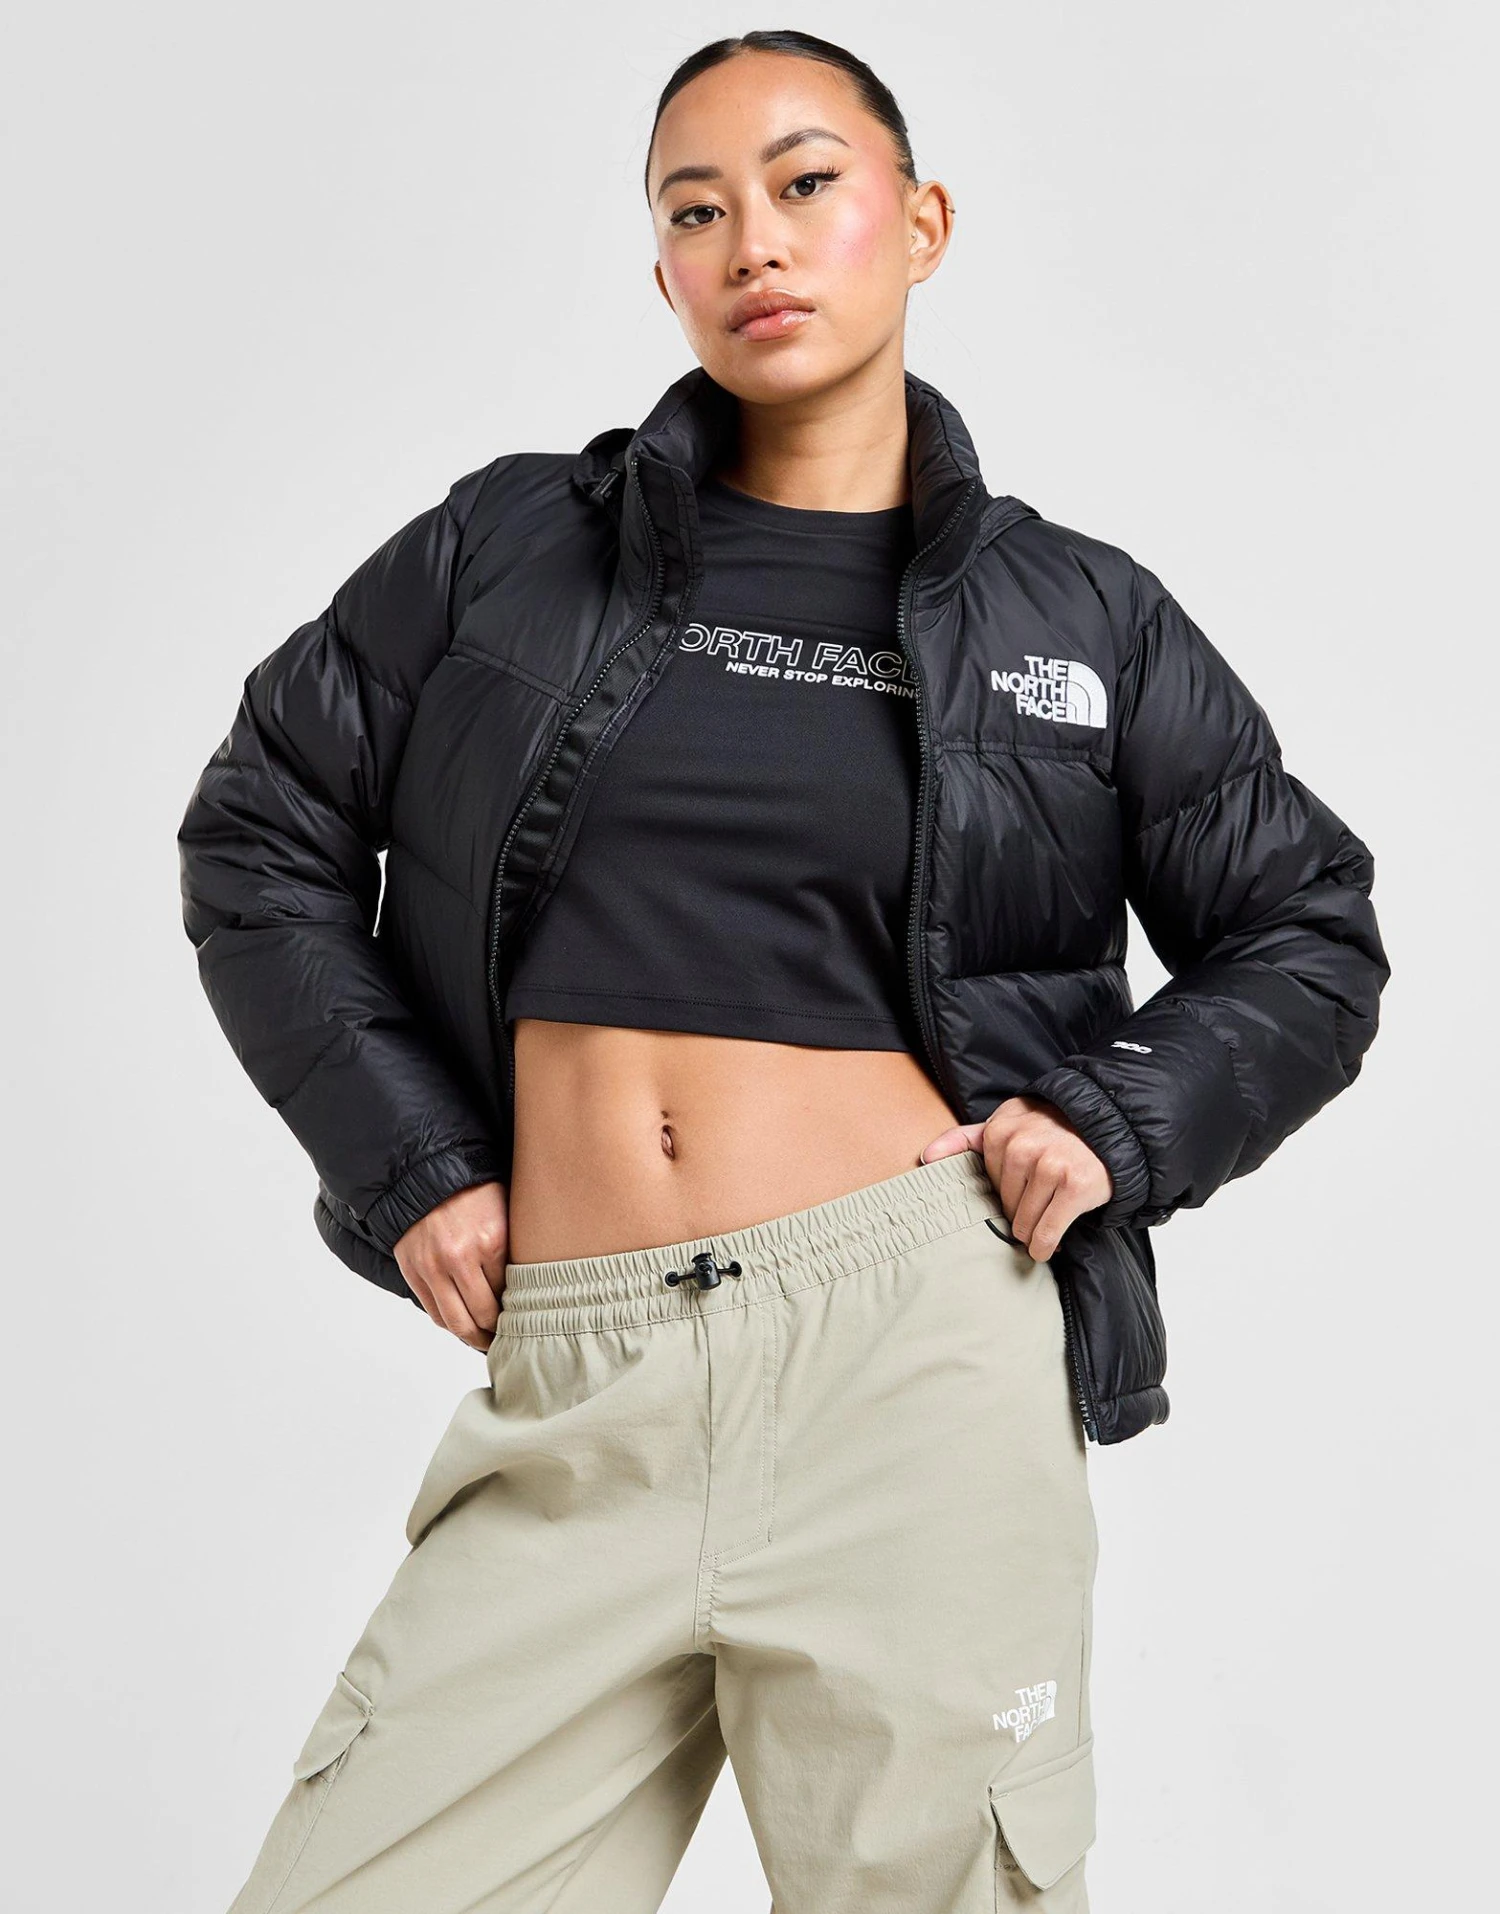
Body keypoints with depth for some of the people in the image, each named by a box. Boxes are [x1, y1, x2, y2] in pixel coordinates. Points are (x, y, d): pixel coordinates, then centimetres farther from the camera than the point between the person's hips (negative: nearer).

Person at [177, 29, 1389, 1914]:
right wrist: (406, 1165, 6)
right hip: (570, 1398, 1)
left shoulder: (1080, 620, 9)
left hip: (917, 1349, 0)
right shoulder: (510, 546, 9)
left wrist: (1119, 1118, 0)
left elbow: (1309, 939, 17)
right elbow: (260, 837, 14)